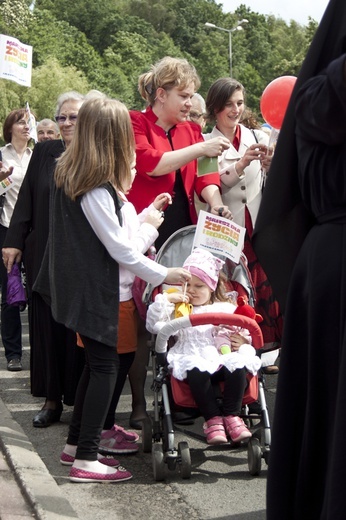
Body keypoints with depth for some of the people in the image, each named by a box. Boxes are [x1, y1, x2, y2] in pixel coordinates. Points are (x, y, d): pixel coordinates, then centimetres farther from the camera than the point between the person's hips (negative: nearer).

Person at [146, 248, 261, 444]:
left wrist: (241, 342, -6)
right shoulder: (178, 309, 21)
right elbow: (154, 325, 9)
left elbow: (243, 335, 18)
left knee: (238, 366, -33)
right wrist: (166, 299, 2)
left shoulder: (226, 309, 22)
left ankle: (232, 415, -23)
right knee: (197, 371, -37)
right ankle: (213, 419, -28)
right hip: (193, 359, -1)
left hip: (224, 357, 1)